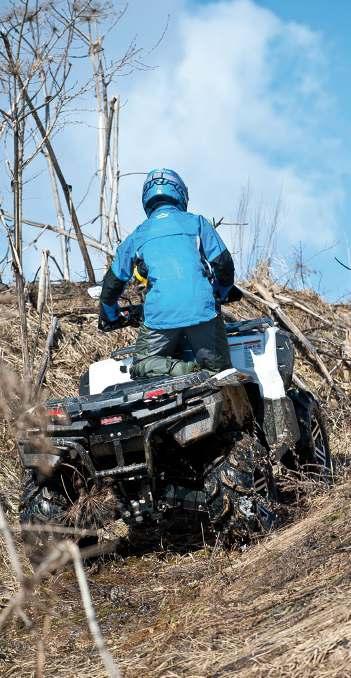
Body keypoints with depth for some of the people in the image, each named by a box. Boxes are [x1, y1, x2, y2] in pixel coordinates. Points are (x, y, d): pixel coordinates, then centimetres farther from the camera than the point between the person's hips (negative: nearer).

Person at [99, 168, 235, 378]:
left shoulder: (137, 236, 18)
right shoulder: (197, 223, 13)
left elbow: (113, 283, 24)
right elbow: (224, 265, 7)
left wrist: (109, 317, 41)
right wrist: (219, 296, 27)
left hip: (160, 315, 0)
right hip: (203, 311, 0)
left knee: (143, 365, 14)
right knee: (219, 368, 7)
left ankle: (178, 369, -16)